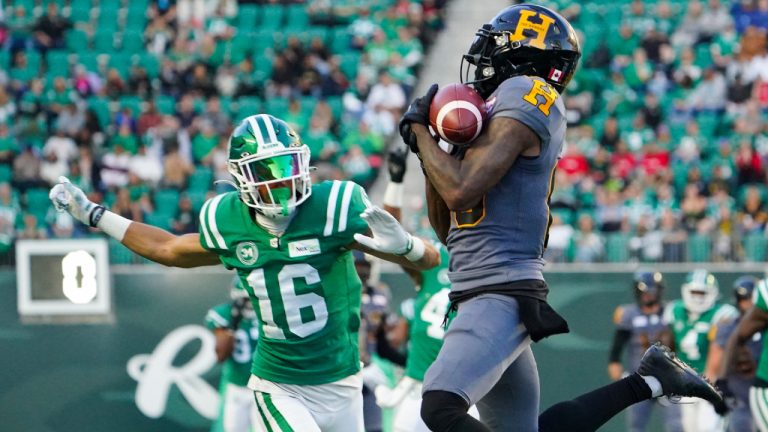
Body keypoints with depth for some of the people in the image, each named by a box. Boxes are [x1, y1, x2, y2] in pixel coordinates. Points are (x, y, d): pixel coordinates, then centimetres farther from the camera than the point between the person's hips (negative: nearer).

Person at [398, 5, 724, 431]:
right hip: (480, 297, 10)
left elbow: (460, 190, -19)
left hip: (503, 296, -10)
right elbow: (447, 227, 22)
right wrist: (429, 150, 11)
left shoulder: (524, 96, -8)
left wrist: (419, 130, -4)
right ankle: (646, 382, 21)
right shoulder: (496, 111, 19)